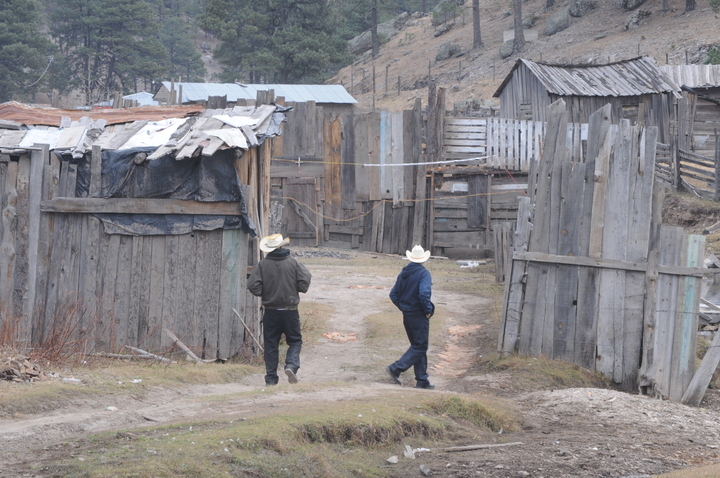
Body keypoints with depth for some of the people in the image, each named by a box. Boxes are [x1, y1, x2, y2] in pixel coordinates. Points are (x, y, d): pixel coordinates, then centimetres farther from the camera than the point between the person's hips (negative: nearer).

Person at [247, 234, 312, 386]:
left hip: (271, 312, 1)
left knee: (271, 345, 9)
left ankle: (271, 378, 7)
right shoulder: (293, 263, -5)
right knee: (295, 341, 12)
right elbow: (304, 284, -9)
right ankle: (291, 365, -13)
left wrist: (264, 293, 8)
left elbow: (253, 286, -11)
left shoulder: (262, 265, -6)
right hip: (290, 310, -1)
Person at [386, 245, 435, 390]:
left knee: (418, 346, 14)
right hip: (419, 316, -8)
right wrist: (428, 310, -14)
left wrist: (402, 307, 15)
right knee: (420, 346, 0)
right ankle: (396, 368, -11)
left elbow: (393, 295, 9)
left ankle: (422, 380, 15)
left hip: (407, 315, 8)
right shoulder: (424, 273, -15)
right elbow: (424, 294, -27)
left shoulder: (403, 273, 7)